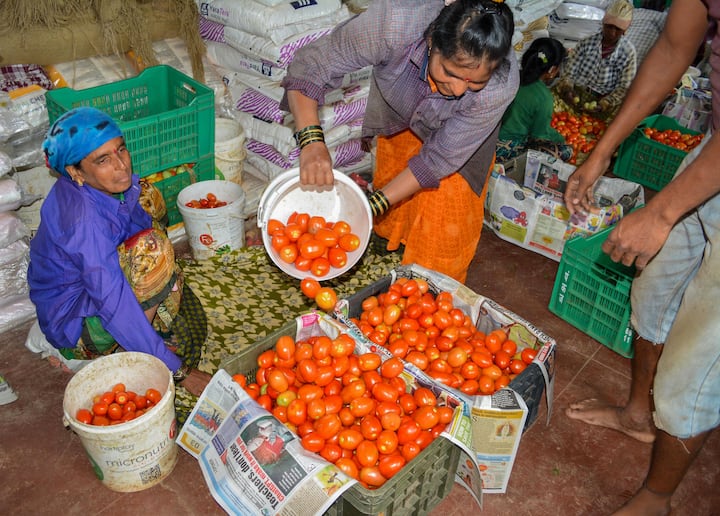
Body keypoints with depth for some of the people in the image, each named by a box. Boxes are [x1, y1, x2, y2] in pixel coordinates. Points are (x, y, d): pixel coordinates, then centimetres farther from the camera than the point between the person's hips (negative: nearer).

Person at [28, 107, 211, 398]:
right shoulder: (86, 221, -34)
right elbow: (117, 309, -34)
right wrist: (179, 371, -30)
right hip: (75, 328, -9)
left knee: (144, 195, 3)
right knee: (150, 246, -33)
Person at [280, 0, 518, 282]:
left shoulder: (501, 86, -41)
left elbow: (439, 159, -30)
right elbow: (310, 65, -34)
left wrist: (373, 206, -36)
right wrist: (312, 141, -51)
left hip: (457, 133, -1)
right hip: (399, 120, 2)